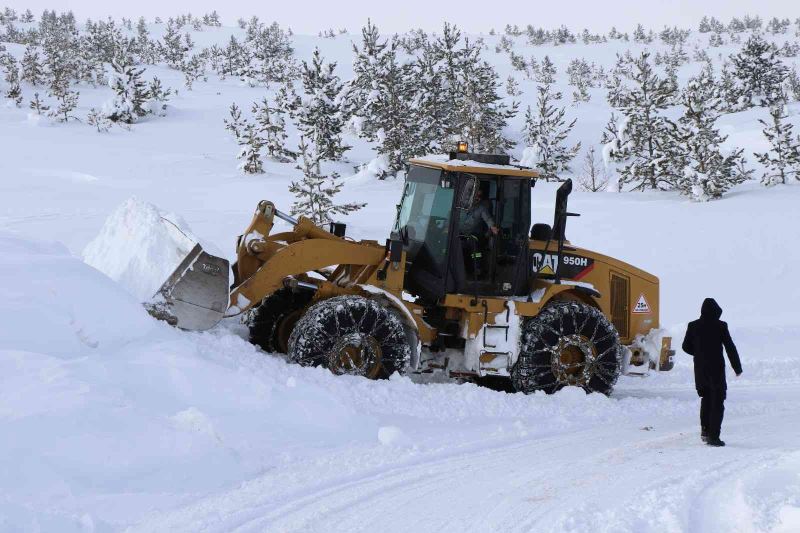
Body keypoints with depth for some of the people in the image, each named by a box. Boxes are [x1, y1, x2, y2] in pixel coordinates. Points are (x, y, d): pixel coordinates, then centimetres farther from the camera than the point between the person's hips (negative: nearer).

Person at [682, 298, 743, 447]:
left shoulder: (693, 326, 0)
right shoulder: (720, 326, -10)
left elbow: (686, 347, 6)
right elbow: (730, 348, -8)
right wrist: (737, 368, 2)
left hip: (700, 369, 4)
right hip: (716, 369, -4)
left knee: (706, 397, 23)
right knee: (717, 402, 0)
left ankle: (705, 429, 20)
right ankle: (713, 436, -6)